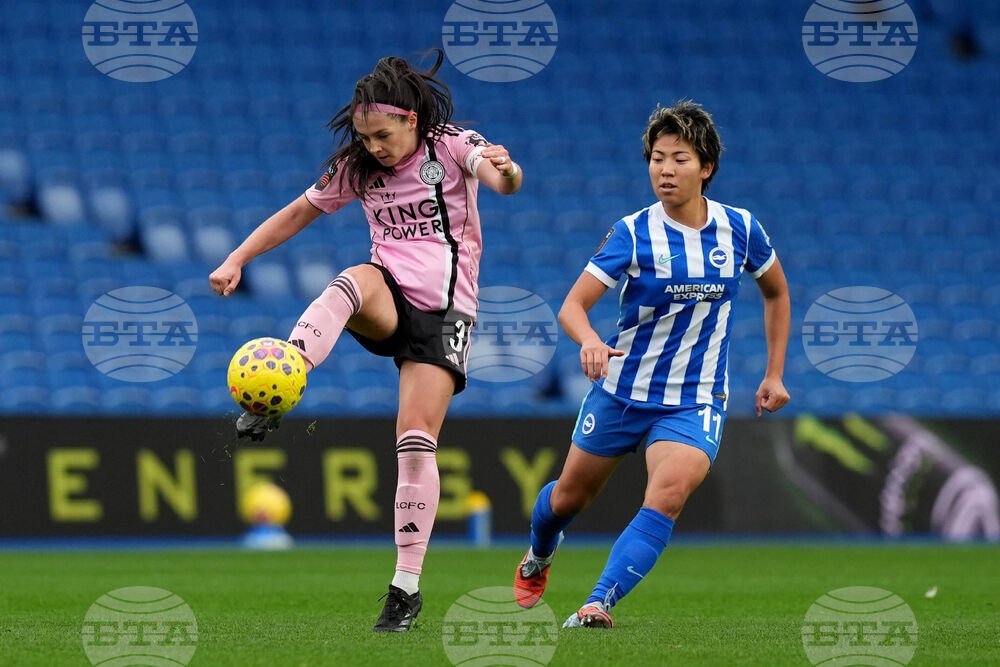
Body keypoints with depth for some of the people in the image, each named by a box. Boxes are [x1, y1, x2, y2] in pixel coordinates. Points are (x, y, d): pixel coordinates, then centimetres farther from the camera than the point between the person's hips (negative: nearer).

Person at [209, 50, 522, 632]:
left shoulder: (452, 147, -5)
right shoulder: (358, 168, 7)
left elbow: (503, 179, -25)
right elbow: (297, 213, 18)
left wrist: (505, 171, -51)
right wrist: (237, 260, 7)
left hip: (444, 309, -3)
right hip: (386, 306, 3)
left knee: (416, 443, -14)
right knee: (355, 280, -35)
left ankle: (408, 585, -6)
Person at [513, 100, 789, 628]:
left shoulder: (740, 229, -5)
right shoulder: (632, 233, -12)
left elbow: (776, 292, 14)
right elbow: (572, 306, -18)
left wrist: (774, 374, 10)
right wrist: (590, 342, -41)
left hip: (695, 402, 0)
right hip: (622, 390, 0)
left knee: (667, 495, -27)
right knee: (570, 495, 16)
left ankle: (600, 603, -29)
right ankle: (538, 557, 51)